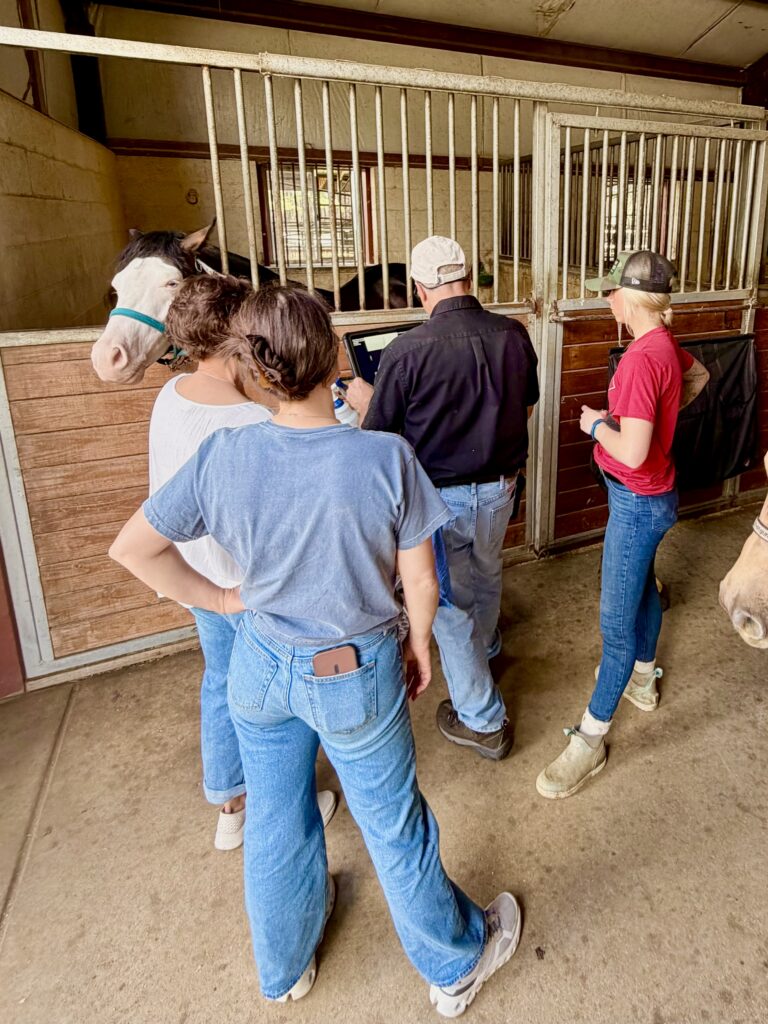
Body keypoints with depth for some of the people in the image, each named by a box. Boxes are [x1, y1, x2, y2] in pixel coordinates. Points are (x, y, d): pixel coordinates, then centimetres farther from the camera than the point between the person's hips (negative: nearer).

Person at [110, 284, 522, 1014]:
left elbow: (130, 549, -7)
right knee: (393, 824, 18)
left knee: (275, 822, 24)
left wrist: (218, 600, 3)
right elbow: (421, 583, -14)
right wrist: (419, 646, 5)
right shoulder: (385, 457, -23)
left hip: (261, 667, 3)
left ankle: (284, 968, 53)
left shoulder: (221, 456, -16)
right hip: (356, 674, -2)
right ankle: (456, 965, 46)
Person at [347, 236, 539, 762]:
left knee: (449, 604, 11)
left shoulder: (408, 350, -23)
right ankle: (486, 648, 58)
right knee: (486, 575, 30)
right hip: (500, 488, 5)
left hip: (441, 497, -5)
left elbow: (379, 434, -13)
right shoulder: (514, 335, -8)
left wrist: (362, 399, 7)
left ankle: (483, 722, 22)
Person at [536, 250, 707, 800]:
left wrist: (595, 423, -13)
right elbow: (700, 375, 24)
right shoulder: (665, 342, 1)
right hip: (650, 495, 10)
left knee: (617, 622, -1)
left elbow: (632, 452, -31)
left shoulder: (642, 358, -28)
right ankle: (643, 679, 51)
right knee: (642, 587, 27)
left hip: (638, 501, -10)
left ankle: (591, 738, 13)